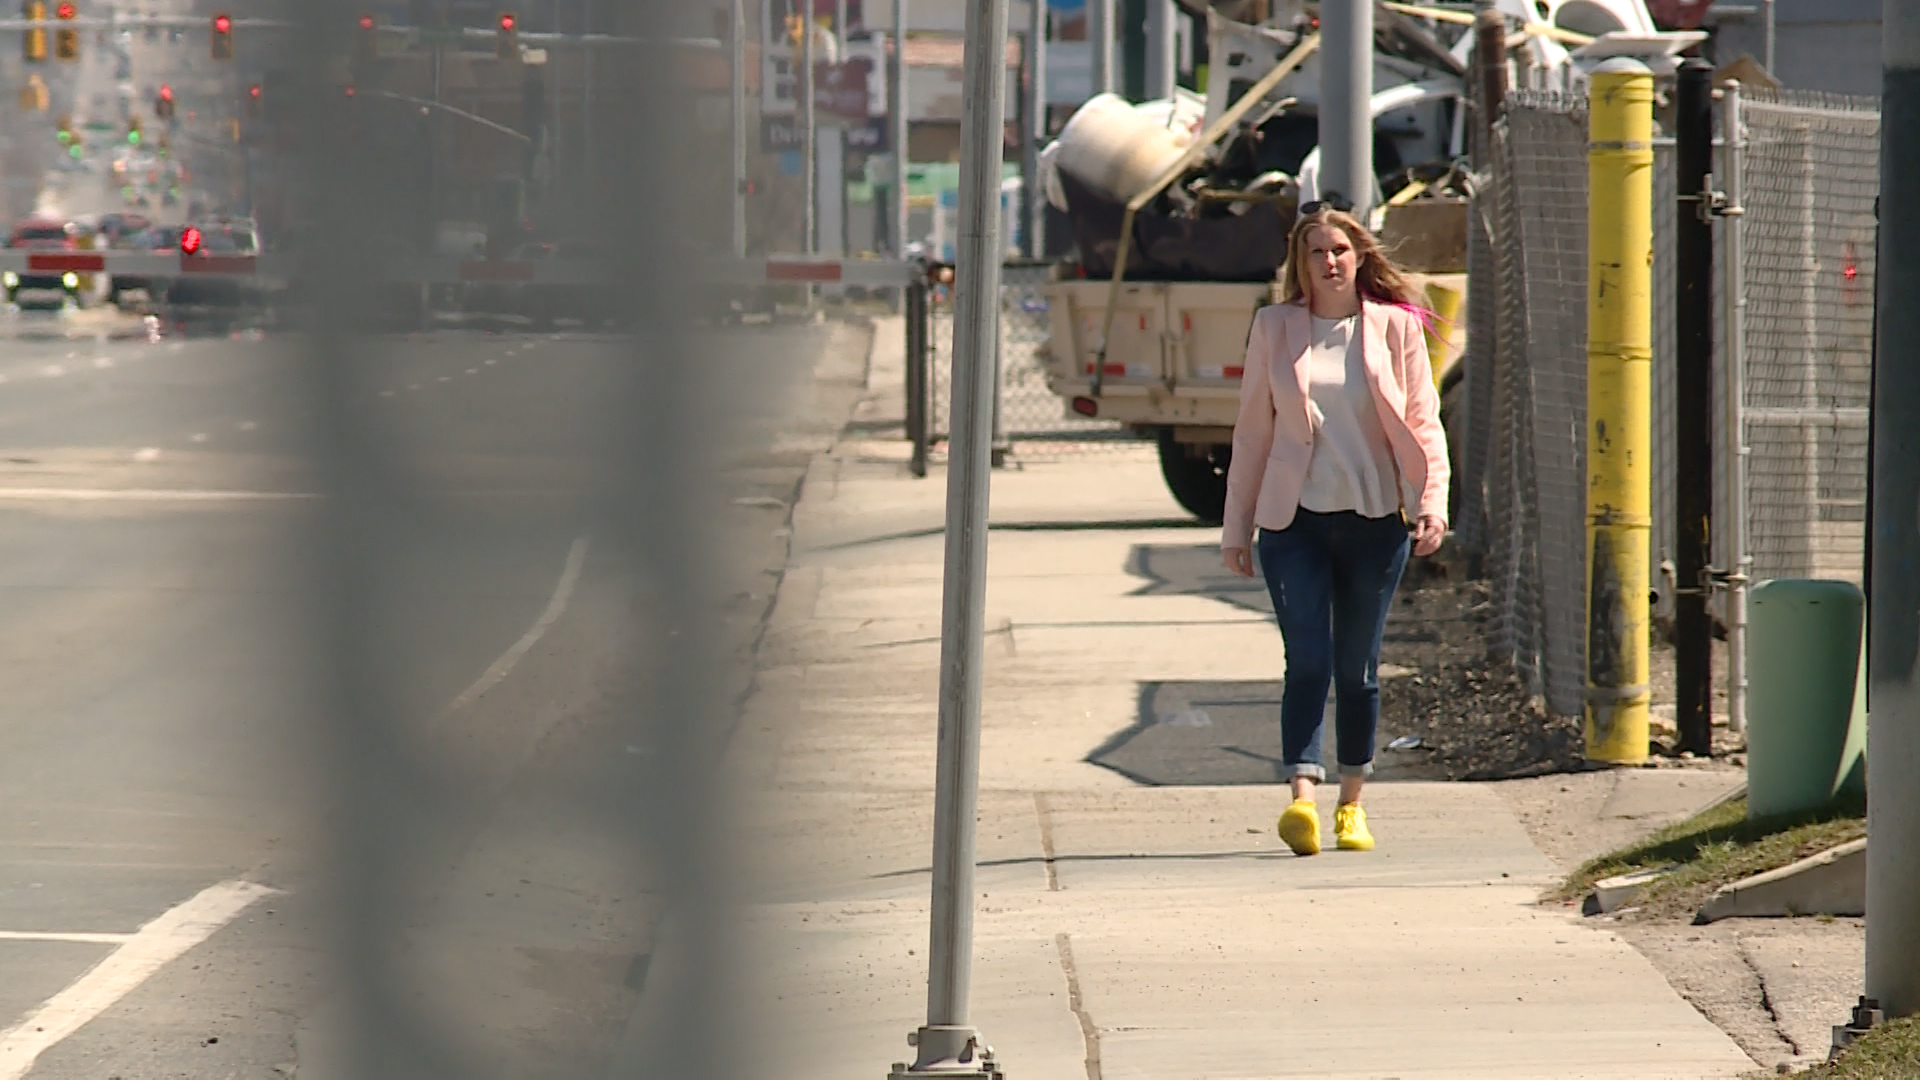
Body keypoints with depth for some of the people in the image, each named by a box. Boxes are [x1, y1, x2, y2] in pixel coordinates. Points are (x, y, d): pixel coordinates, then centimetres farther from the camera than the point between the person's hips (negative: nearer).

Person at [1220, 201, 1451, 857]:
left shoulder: (1395, 328, 4)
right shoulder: (1274, 329, 6)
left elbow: (1423, 422, 4)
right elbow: (1253, 430, 9)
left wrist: (1432, 502, -11)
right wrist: (1237, 527, 8)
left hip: (1375, 518, 0)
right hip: (1295, 520, 0)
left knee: (1357, 667, 8)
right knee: (1307, 661, -11)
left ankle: (1352, 803, 20)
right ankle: (1302, 799, -21)